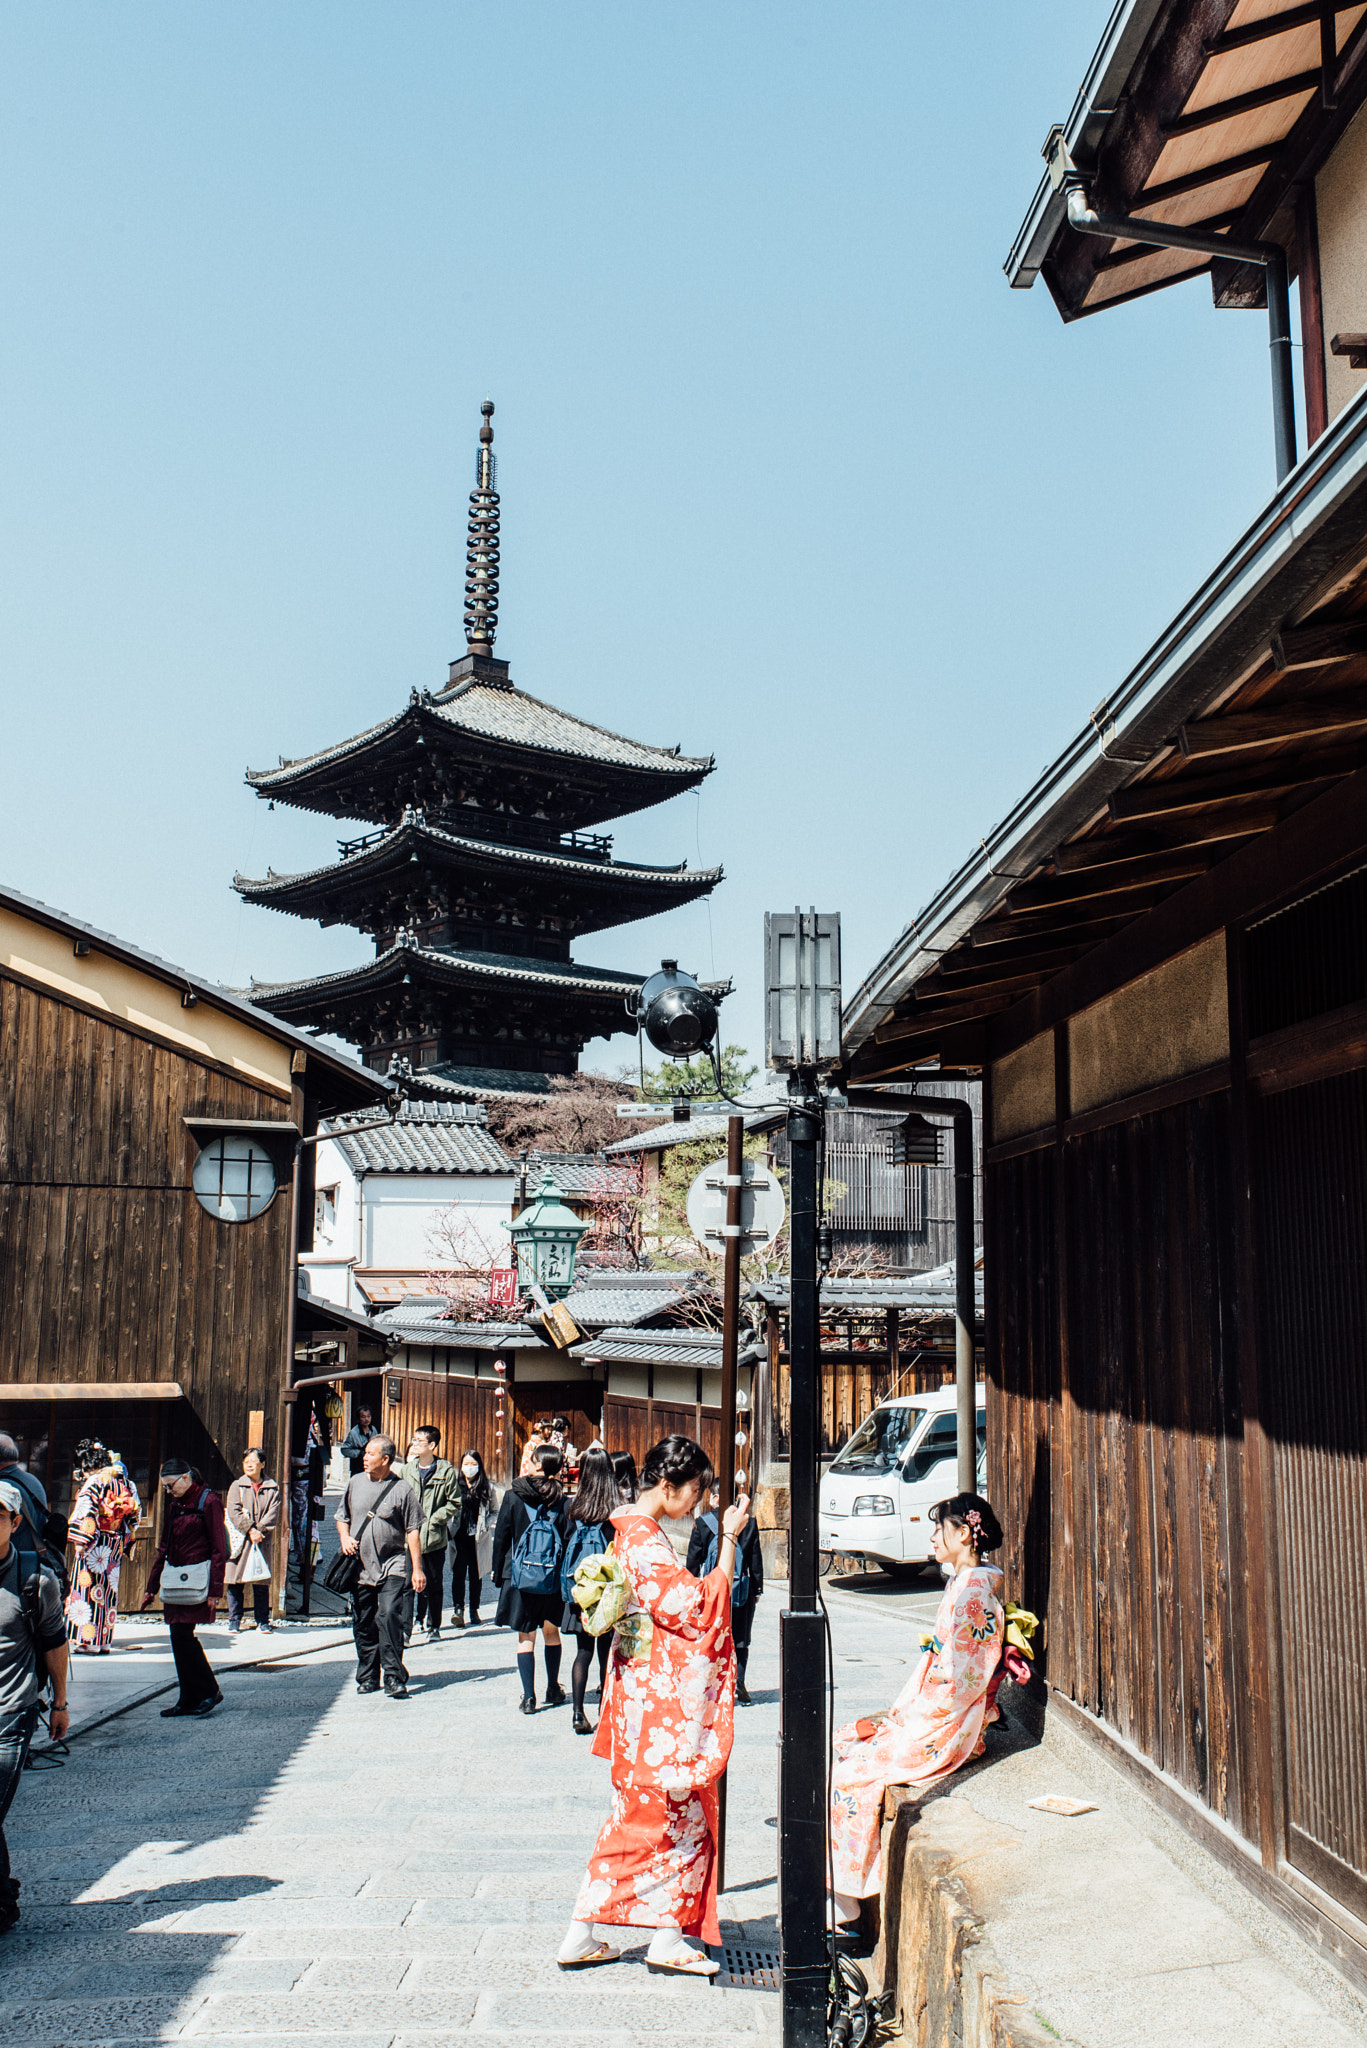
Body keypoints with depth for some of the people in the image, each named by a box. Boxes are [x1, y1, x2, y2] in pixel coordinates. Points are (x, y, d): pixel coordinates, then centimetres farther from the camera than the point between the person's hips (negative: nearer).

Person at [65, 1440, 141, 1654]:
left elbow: (85, 1512, -19)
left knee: (88, 1586, -1)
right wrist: (126, 1542, 19)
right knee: (109, 1590, 11)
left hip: (96, 1545, -7)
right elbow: (135, 1512, 13)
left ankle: (87, 1641, -1)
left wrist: (79, 1540, -17)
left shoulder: (94, 1482, -11)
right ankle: (104, 1641, 14)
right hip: (117, 1545, 7)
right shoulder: (124, 1481, 10)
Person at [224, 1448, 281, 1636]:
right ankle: (234, 1620, 9)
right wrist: (249, 1531, -15)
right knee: (235, 1582, -1)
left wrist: (258, 1530, -13)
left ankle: (263, 1621, 9)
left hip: (262, 1542, 0)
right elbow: (234, 1512, -4)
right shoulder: (237, 1486, 7)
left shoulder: (272, 1489, 9)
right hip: (240, 1541, 0)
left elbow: (273, 1514, 0)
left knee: (262, 1583, 1)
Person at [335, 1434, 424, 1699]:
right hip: (361, 1565, 4)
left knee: (389, 1617, -16)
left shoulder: (402, 1489, -4)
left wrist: (417, 1569, -5)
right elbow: (342, 1517, 21)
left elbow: (413, 1530, -2)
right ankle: (368, 1677, 20)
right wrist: (345, 1538, 0)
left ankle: (394, 1678, -11)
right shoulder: (355, 1483, 8)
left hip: (392, 1566, -4)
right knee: (363, 1624, 8)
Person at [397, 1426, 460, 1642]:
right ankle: (405, 1629, -4)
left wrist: (435, 1519, -9)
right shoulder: (407, 1469, 5)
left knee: (433, 1584, 9)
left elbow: (454, 1503, 0)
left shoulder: (446, 1471, -3)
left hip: (434, 1537, -2)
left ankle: (434, 1627, 23)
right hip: (409, 1535, 2)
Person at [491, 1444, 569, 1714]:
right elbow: (570, 1542, -3)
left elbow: (501, 1538, -1)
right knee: (551, 1632, 18)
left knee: (526, 1636, 6)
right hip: (552, 1579, 1)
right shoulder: (563, 1502, -5)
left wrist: (498, 1574, 7)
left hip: (520, 1576, -1)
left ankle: (529, 1697, 4)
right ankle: (553, 1690, 26)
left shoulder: (513, 1497, -5)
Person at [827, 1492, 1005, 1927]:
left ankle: (849, 1906, 0)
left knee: (848, 1774, -11)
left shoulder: (973, 1590, -19)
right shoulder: (962, 1582, 12)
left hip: (945, 1728, -10)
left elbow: (957, 1680, -21)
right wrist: (898, 1712, 9)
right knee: (838, 1745, 5)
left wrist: (903, 1718, -13)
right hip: (931, 1717, 10)